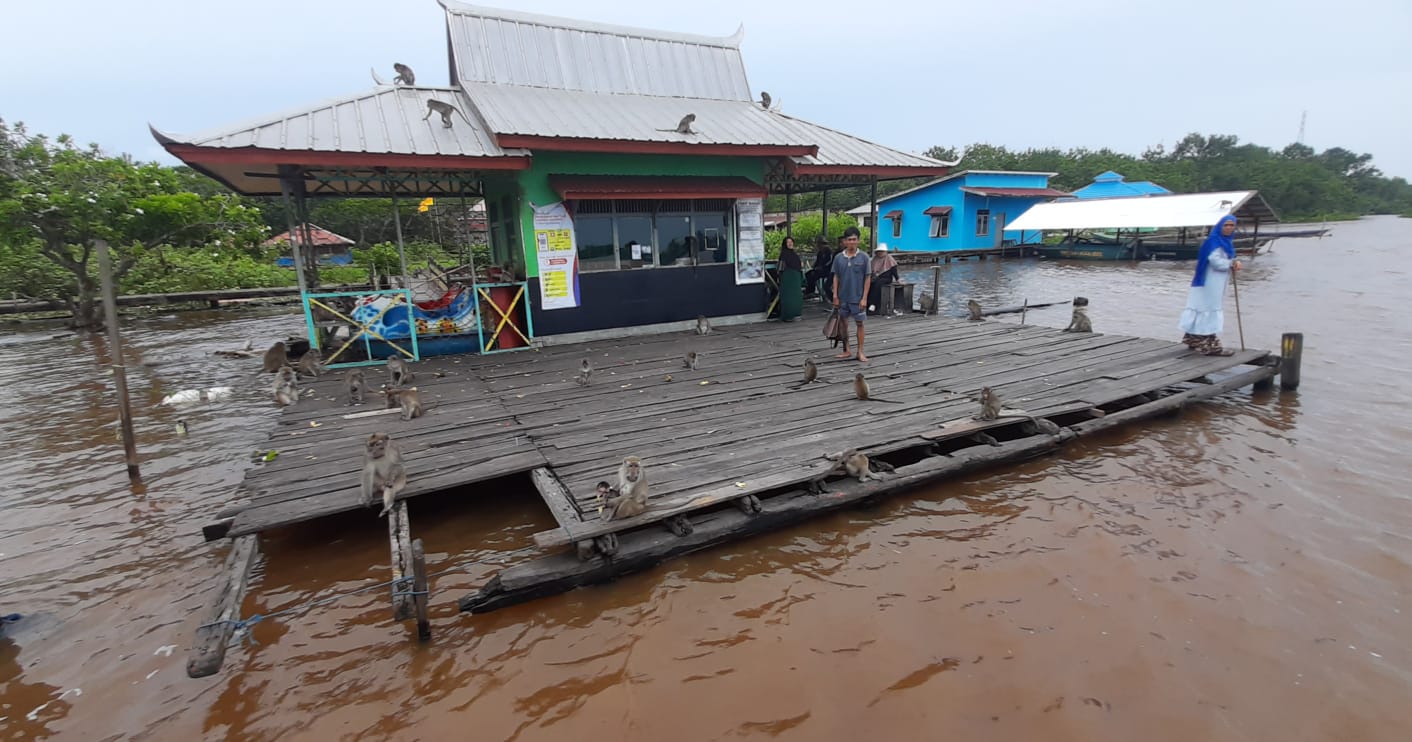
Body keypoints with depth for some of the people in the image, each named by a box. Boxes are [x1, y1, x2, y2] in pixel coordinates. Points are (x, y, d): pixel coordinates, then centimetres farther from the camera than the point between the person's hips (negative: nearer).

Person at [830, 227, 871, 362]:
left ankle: (860, 352, 13)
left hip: (858, 298, -2)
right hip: (843, 298, 3)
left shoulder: (863, 257, -6)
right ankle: (846, 351, 22)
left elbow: (867, 278, -4)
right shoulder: (838, 257, 0)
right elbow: (836, 277, 5)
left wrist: (864, 298, -9)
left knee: (859, 323, 4)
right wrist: (835, 296, 0)